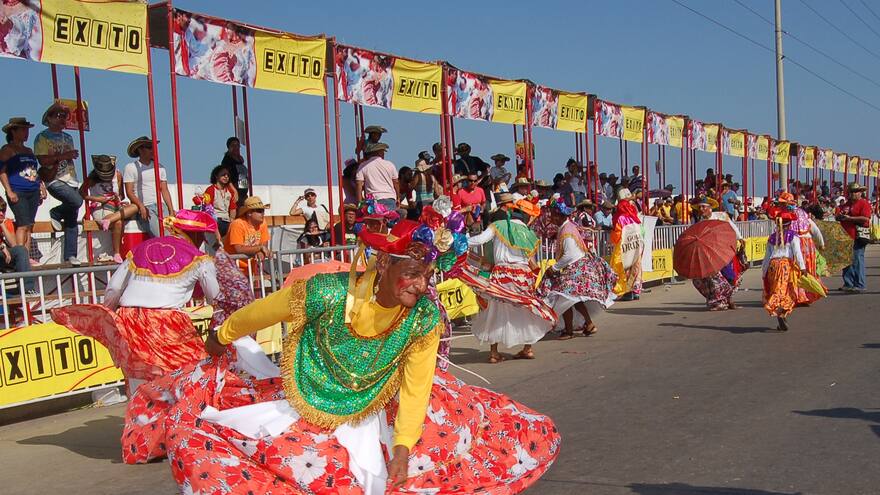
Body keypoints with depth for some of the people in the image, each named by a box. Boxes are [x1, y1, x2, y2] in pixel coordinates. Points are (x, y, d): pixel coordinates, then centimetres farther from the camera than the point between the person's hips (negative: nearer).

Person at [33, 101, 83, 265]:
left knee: (72, 221, 1)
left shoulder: (68, 138, 20)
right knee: (77, 201, -31)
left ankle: (70, 255, 6)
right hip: (55, 181, -6)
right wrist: (63, 155, -15)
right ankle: (55, 214, -2)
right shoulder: (42, 138, -1)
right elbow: (43, 160, -13)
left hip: (71, 180, 6)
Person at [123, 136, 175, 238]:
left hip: (161, 206, 4)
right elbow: (129, 192, -1)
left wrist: (171, 210, 4)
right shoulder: (130, 168, 6)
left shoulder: (159, 167, 20)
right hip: (145, 208, -4)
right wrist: (141, 206, -16)